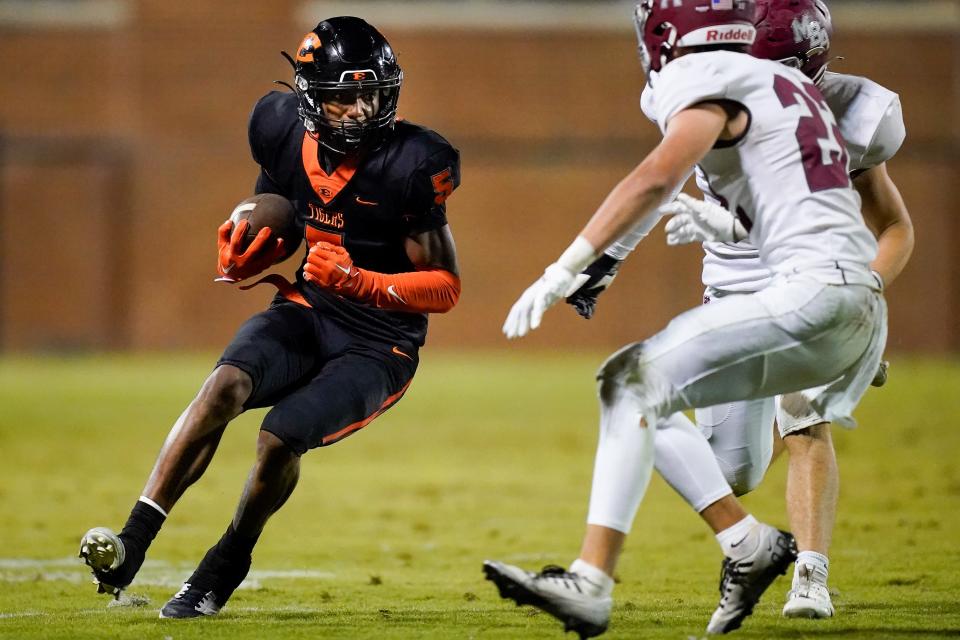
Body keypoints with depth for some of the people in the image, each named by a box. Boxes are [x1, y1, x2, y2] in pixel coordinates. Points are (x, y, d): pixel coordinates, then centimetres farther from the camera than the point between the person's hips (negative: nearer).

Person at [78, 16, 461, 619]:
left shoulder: (408, 167, -17)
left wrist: (362, 284, -26)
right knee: (227, 384, -26)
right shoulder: (287, 135, -3)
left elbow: (447, 287, -11)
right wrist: (244, 257, -10)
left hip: (378, 345, -4)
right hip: (305, 311, 4)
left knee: (282, 435, -24)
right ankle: (131, 545, -30)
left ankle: (225, 568, 3)